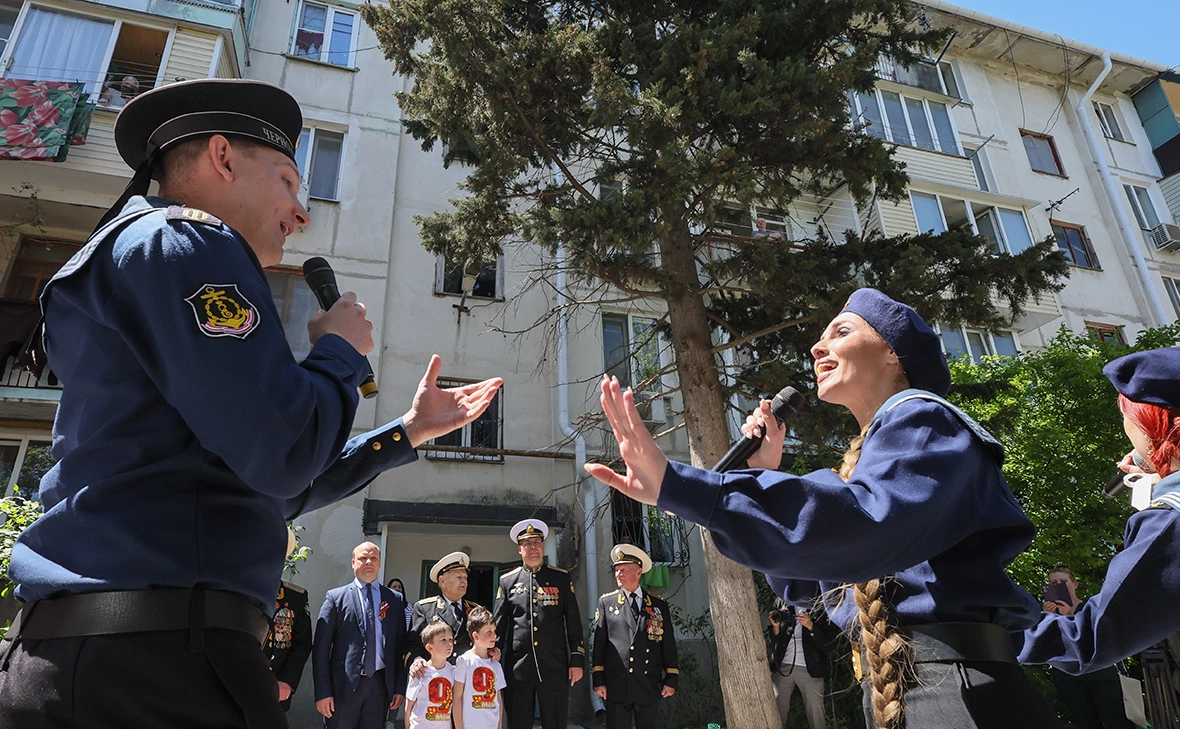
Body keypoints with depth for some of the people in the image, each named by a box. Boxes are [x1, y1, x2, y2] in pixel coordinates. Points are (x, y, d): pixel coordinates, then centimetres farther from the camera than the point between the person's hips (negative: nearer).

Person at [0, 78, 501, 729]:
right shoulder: (186, 241, -9)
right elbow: (280, 456, -22)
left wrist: (409, 431, 21)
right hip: (154, 663, -10)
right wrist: (340, 350, -2)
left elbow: (271, 492, 23)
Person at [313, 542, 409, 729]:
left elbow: (400, 647, 9)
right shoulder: (336, 597, 2)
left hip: (380, 684, 2)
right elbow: (321, 648, -1)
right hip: (344, 685, -2)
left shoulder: (395, 600, 9)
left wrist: (400, 687, 4)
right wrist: (322, 692, -7)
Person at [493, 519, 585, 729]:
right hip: (517, 667, 1)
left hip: (555, 667, -1)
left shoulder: (561, 578, 6)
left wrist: (577, 660, 0)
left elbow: (574, 622, 5)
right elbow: (499, 624, 9)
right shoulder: (507, 581, 9)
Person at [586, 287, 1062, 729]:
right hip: (897, 688, 9)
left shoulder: (922, 421, -10)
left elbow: (868, 526, -33)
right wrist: (766, 474, 9)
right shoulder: (867, 456, 17)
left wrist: (672, 485, -39)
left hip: (963, 690, -9)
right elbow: (799, 584, 20)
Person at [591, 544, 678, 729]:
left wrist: (671, 679, 2)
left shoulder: (659, 605, 8)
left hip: (649, 686, 1)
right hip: (616, 686, -1)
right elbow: (599, 644, 3)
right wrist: (598, 680, -2)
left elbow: (669, 645, 8)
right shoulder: (606, 603, 6)